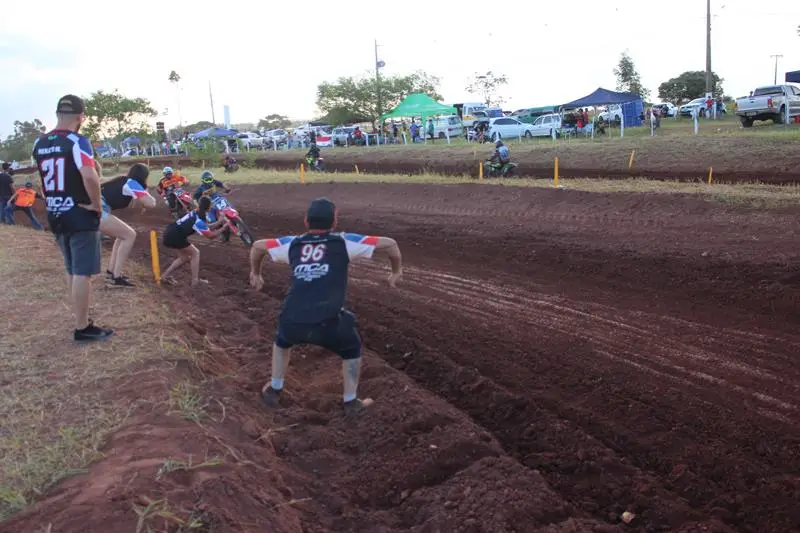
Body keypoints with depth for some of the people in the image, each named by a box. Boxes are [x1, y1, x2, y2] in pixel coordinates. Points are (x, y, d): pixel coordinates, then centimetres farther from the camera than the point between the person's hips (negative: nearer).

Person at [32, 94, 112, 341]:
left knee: (72, 271, 17)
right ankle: (83, 328, 4)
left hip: (56, 216, 7)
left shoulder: (39, 143, 8)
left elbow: (44, 179, 15)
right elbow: (90, 176, -28)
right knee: (82, 272, -1)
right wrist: (97, 204, -16)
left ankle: (82, 320, 26)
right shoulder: (77, 141, -16)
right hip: (80, 216, -7)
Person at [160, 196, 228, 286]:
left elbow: (206, 228, 19)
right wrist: (223, 228, 0)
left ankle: (165, 275, 24)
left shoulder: (194, 213, 10)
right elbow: (210, 235, -9)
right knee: (195, 253, 5)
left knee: (185, 257, 21)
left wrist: (218, 222, 13)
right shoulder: (199, 221, -16)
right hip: (174, 237, -9)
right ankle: (195, 281, 1)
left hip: (169, 234, 9)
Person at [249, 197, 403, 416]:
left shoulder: (293, 244, 18)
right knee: (352, 347, 28)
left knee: (282, 340, 38)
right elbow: (389, 244, 12)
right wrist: (396, 271, 28)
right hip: (327, 325, -3)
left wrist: (255, 273, 48)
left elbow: (257, 246, 31)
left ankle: (274, 391, 47)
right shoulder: (344, 242, 10)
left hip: (292, 323, 3)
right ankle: (351, 402, 34)